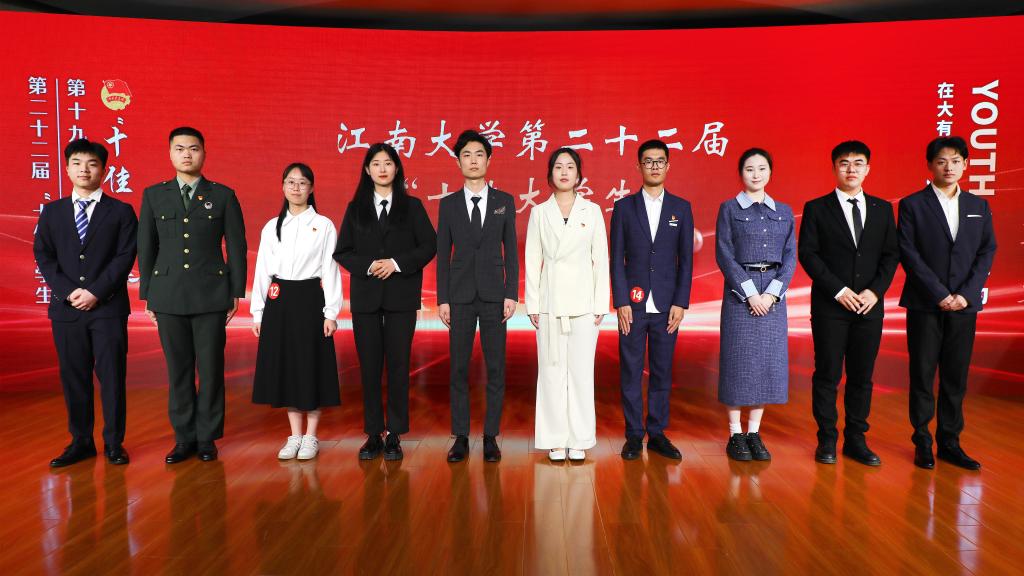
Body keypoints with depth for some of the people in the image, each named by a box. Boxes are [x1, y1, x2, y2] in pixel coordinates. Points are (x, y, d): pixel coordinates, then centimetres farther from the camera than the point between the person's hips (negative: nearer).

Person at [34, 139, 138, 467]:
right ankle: (81, 442, 18)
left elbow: (125, 257, -4)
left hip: (108, 308, -2)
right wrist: (68, 292, -9)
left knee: (112, 377, 1)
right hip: (66, 308, 3)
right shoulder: (52, 212, 13)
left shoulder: (121, 212, 5)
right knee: (73, 378, 7)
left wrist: (95, 292, -14)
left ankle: (114, 443, 11)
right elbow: (43, 256, 6)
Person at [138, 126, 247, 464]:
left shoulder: (223, 196, 3)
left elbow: (236, 247, 3)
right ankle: (184, 438, 18)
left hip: (211, 295, -2)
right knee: (178, 369, 7)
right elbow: (146, 248, 11)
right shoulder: (154, 195, 9)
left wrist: (237, 293, 0)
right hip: (168, 296, 2)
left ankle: (207, 437, 15)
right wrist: (146, 294, 7)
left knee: (211, 369, 2)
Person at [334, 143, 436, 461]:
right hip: (365, 296, 2)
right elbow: (342, 251, 6)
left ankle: (394, 435, 9)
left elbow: (428, 246, 0)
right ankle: (373, 434, 13)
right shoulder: (356, 208, 10)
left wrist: (396, 263, -12)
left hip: (401, 296, -1)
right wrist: (368, 266, -11)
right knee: (369, 366, 3)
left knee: (398, 364, 0)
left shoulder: (412, 206, 6)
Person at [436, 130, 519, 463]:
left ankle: (491, 437, 12)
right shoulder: (448, 204, 6)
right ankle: (461, 437, 13)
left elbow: (511, 251, 4)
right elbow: (443, 254, 5)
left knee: (495, 368, 2)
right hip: (460, 296, 0)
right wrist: (442, 299, -2)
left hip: (494, 295, 0)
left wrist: (511, 294, -4)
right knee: (459, 368, 3)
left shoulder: (504, 202, 5)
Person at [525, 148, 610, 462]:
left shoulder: (592, 211, 6)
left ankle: (579, 439, 12)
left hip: (583, 302, 0)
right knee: (551, 371, 3)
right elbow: (532, 260, 5)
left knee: (581, 371, 1)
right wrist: (532, 304, -1)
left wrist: (601, 304, -1)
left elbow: (601, 259, 4)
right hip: (550, 302, 0)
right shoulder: (539, 212, 6)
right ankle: (555, 439, 12)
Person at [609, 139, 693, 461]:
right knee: (631, 372, 3)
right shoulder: (624, 207, 4)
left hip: (666, 306, 1)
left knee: (662, 372, 7)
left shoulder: (681, 208, 7)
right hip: (633, 305, -1)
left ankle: (657, 434, 17)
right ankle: (634, 435, 14)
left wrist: (681, 303, -4)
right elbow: (617, 259, 0)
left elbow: (686, 260, 4)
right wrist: (621, 302, -8)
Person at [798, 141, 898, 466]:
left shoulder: (882, 209, 11)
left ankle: (856, 439, 17)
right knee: (827, 375, 1)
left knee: (862, 376, 7)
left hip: (870, 306, 3)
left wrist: (875, 291, -7)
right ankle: (827, 440, 11)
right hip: (830, 306, -3)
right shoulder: (817, 209, 1)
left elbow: (891, 255, 8)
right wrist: (839, 290, -12)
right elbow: (807, 254, -6)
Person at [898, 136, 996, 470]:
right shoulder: (912, 205, 0)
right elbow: (908, 254, -7)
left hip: (964, 305, 3)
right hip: (925, 305, -3)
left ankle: (949, 442, 16)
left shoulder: (979, 207, 11)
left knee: (956, 377, 7)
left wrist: (966, 294, -8)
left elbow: (987, 253, 6)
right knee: (923, 376, 3)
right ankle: (922, 442, 13)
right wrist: (939, 294, -13)